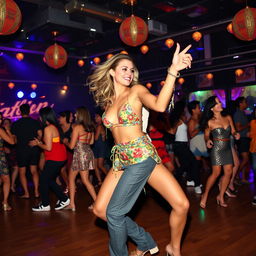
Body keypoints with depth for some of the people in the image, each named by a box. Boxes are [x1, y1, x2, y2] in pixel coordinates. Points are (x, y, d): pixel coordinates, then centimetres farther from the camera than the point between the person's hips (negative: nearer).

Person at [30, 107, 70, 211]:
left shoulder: (48, 128, -16)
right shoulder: (56, 127, 11)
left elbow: (48, 147, -19)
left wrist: (37, 144, -4)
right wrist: (40, 142, 13)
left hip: (54, 159, -9)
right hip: (60, 158, 9)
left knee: (43, 179, 4)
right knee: (50, 180, 18)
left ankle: (45, 205, 13)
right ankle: (63, 199, 18)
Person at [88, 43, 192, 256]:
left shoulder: (136, 91, -3)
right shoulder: (108, 100, 11)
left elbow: (159, 105, -27)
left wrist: (173, 71, -33)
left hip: (142, 156, -5)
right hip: (121, 159, 5)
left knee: (181, 204, -11)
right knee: (99, 210, 0)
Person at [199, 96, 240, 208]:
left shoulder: (228, 118, 4)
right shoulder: (210, 122, -7)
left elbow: (233, 131, 12)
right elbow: (206, 135, 3)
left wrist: (236, 134, -10)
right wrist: (208, 141, -19)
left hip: (227, 149, 5)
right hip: (216, 148, -5)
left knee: (228, 172, 2)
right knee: (216, 173, -10)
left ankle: (221, 196, 16)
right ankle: (205, 195, 8)